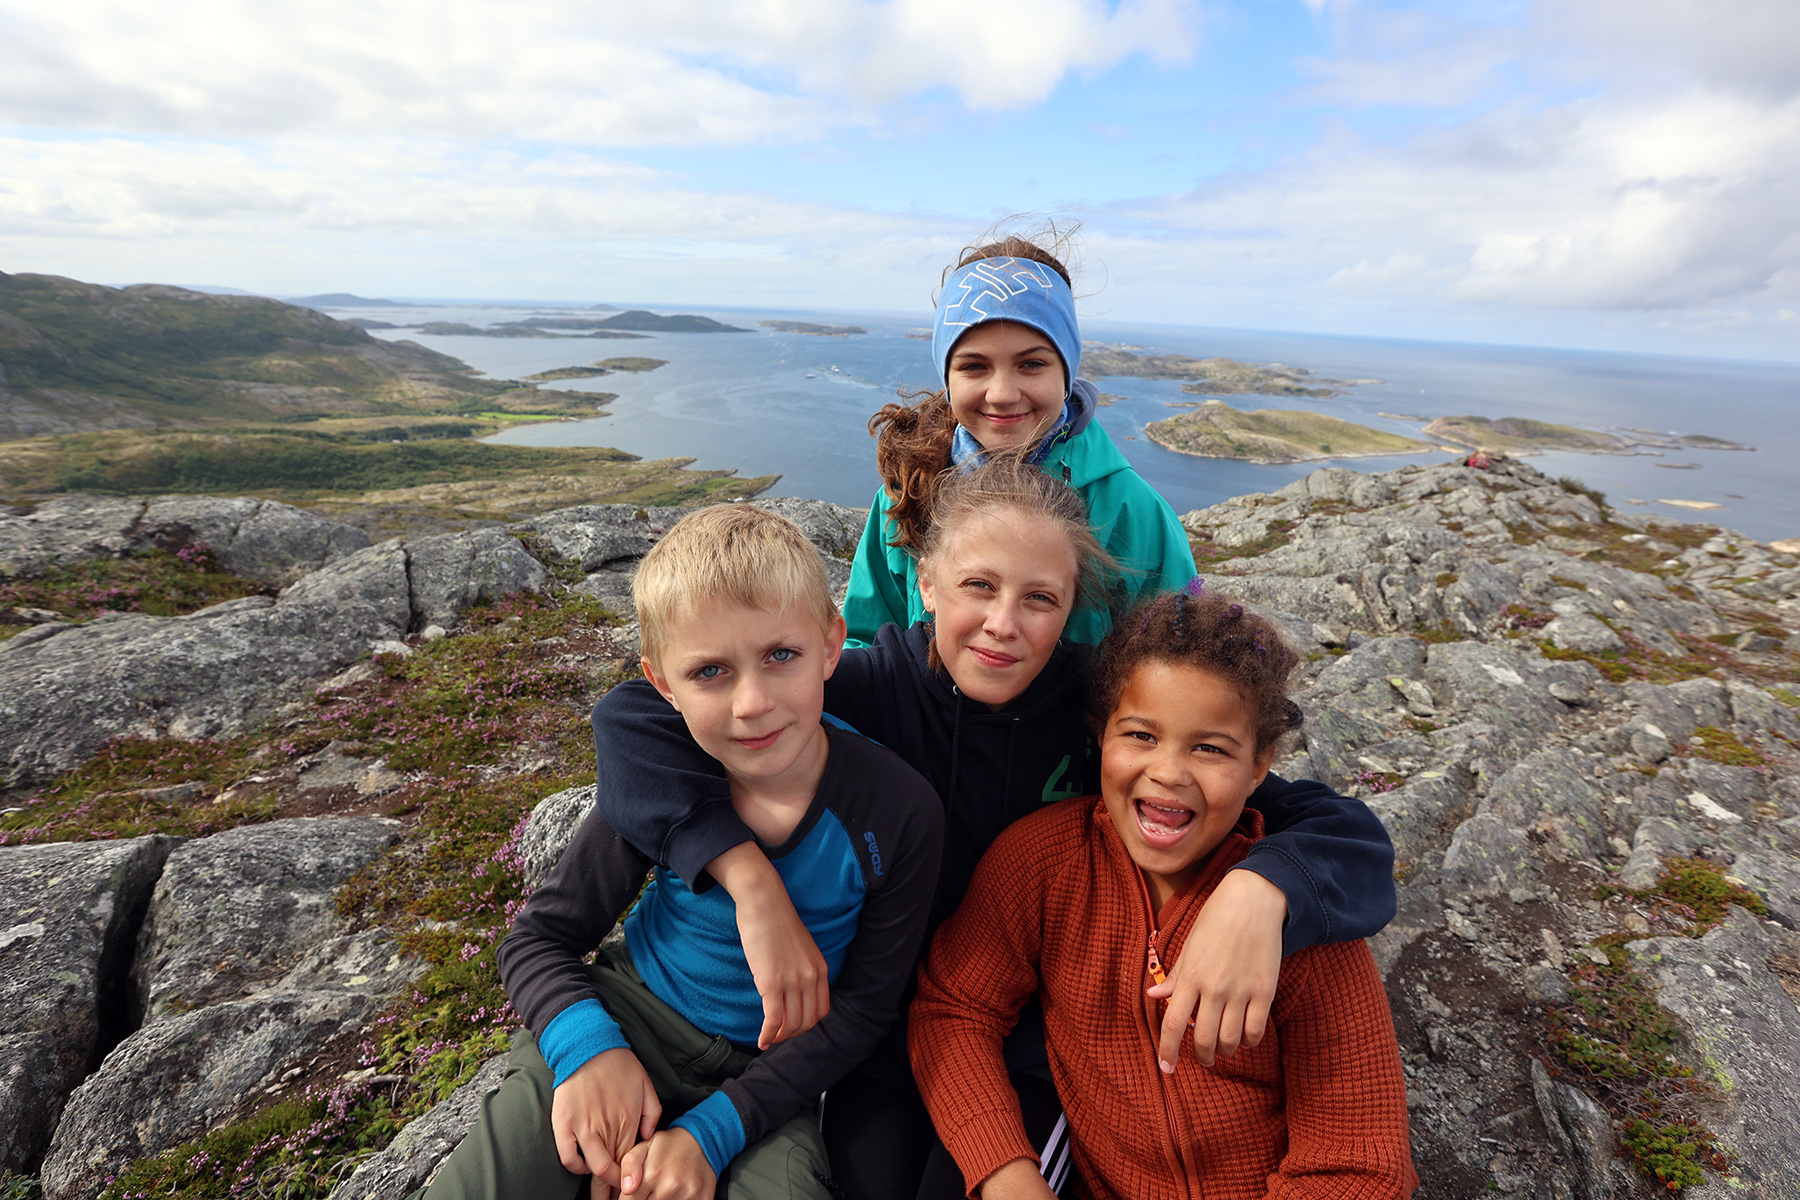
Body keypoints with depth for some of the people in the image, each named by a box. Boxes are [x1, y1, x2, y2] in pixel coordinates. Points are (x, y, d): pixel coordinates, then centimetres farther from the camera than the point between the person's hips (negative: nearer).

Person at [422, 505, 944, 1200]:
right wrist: (586, 1044, -26)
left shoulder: (900, 815, -22)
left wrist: (714, 1130, -19)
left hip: (765, 1068, 1)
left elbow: (863, 1007, -12)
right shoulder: (653, 777, -18)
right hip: (632, 1013, 0)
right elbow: (536, 939, -6)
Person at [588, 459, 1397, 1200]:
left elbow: (1344, 830, -19)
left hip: (1035, 1052, 0)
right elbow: (633, 717, -25)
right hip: (884, 1036, 1)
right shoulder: (875, 685, -19)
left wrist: (1260, 888, -41)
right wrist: (756, 888, -35)